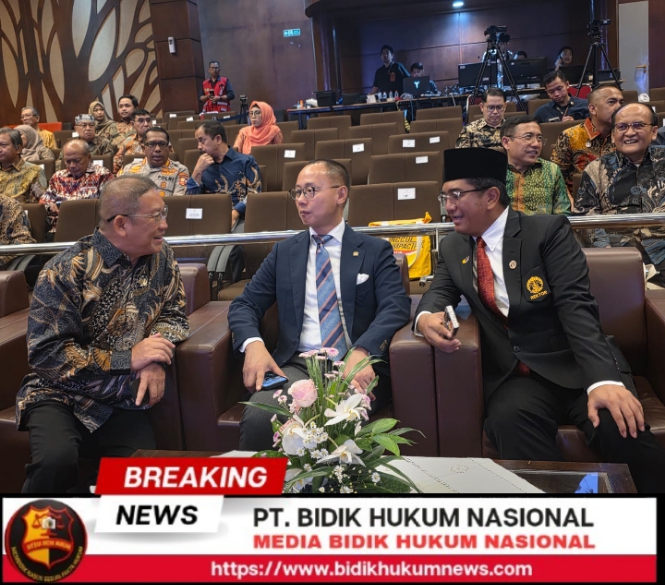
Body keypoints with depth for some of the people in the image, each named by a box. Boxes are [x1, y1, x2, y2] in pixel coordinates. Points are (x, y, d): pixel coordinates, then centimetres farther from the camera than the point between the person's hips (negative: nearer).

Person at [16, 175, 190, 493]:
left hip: (121, 401, 4)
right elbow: (46, 353, -19)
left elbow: (173, 313, 6)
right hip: (60, 395, -3)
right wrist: (128, 359, -23)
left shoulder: (160, 258, -1)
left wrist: (155, 359, -16)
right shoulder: (66, 271, -17)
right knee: (57, 459, -31)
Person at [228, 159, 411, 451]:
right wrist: (253, 344, -10)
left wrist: (362, 352, -23)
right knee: (257, 419, -30)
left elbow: (396, 305, -4)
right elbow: (244, 304, 14)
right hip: (297, 365, 2)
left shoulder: (375, 250, 11)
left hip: (356, 366, -2)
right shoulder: (284, 251, 19)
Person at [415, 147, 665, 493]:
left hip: (575, 366, -2)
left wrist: (603, 379, -28)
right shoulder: (452, 247, 13)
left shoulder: (548, 230, -3)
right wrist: (426, 317, -19)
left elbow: (575, 306, -13)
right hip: (515, 377, 2)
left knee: (622, 427, -30)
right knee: (510, 419, -33)